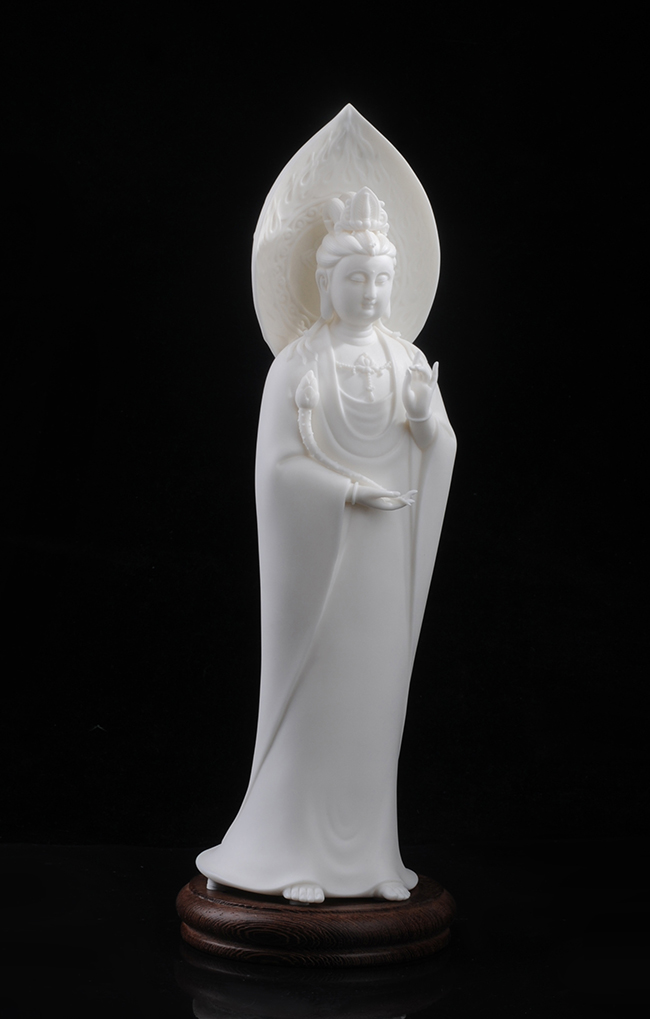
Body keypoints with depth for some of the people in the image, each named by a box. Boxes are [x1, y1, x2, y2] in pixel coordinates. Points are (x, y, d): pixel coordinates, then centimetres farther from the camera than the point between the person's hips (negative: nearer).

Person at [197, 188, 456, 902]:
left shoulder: (406, 360, 8)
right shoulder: (297, 365, -6)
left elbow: (437, 453, 3)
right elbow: (277, 464, -10)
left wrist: (427, 413, -16)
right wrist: (351, 492, -18)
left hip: (386, 553, 4)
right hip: (322, 548, -4)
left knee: (377, 697, 7)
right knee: (314, 696, 0)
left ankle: (369, 856, 16)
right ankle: (294, 859, 11)